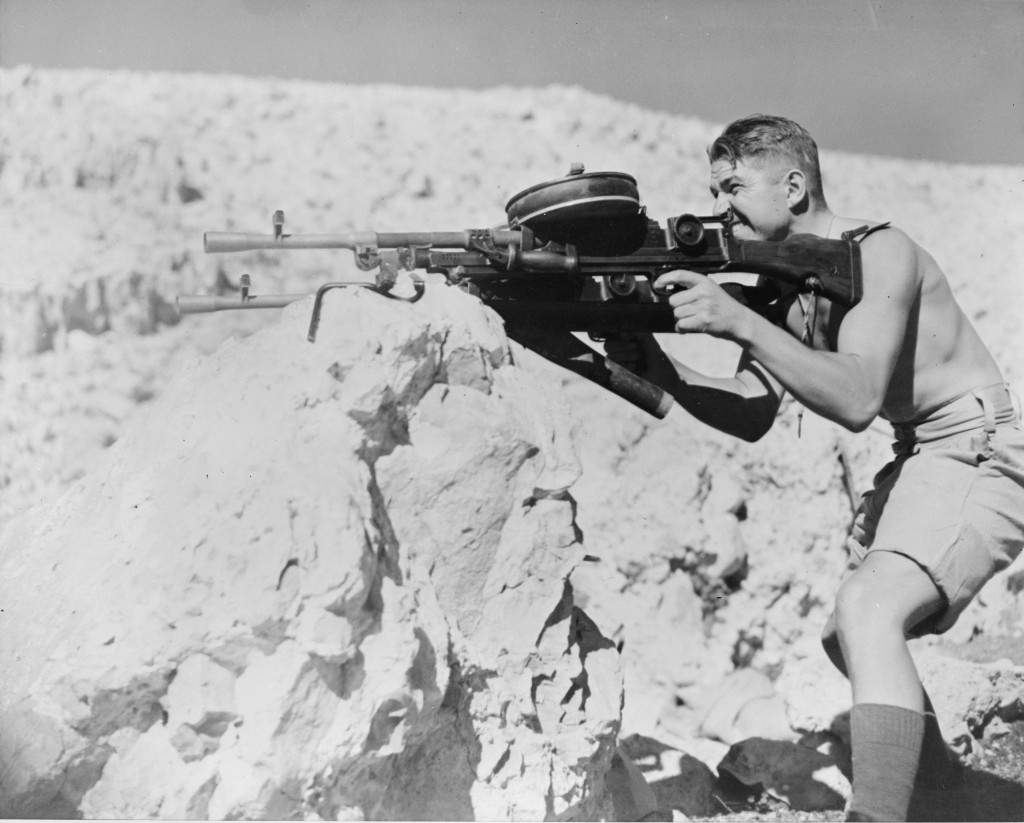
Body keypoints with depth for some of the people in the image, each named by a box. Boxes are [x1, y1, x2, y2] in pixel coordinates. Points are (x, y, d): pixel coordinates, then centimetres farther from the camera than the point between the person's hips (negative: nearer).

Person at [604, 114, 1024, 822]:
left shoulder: (878, 253, -19)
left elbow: (856, 401, -31)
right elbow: (753, 418, 2)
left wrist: (739, 323, -37)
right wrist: (657, 368, -13)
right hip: (920, 460, 10)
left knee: (867, 609, -30)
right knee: (850, 638, 19)